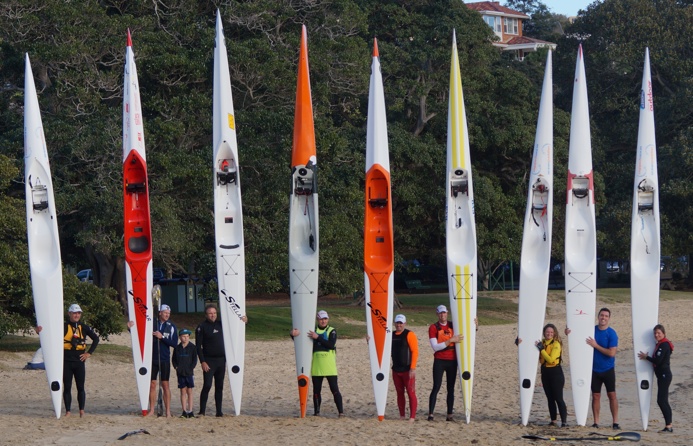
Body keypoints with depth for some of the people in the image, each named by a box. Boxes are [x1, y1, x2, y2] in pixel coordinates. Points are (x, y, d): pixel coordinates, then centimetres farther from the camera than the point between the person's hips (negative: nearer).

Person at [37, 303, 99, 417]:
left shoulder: (84, 327, 6)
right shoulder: (63, 327, 0)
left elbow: (95, 338, 13)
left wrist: (89, 353, 5)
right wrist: (40, 331, -28)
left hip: (79, 361, 1)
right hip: (66, 362, -1)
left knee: (80, 387, 3)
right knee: (67, 387, 3)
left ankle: (82, 411, 7)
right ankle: (68, 411, 8)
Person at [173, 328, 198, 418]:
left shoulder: (192, 347, 1)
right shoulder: (177, 348, 6)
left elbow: (195, 359, 1)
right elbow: (174, 359, 11)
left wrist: (191, 368, -8)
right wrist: (176, 367, -2)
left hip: (189, 372, -1)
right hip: (180, 373, 2)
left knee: (189, 391, 2)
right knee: (183, 391, 3)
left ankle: (190, 411, 3)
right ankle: (184, 411, 5)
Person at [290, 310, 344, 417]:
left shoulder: (332, 331, 3)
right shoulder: (312, 331, 12)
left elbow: (331, 344, -14)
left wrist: (318, 337, -22)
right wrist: (293, 334, -12)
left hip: (329, 366, -3)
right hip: (316, 366, 3)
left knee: (334, 389, -6)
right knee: (316, 390, 7)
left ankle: (341, 412, -6)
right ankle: (316, 412, 15)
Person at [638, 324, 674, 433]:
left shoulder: (664, 345, -14)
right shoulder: (659, 345, 16)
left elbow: (658, 360, -21)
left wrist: (646, 357, -8)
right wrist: (647, 357, 3)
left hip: (665, 375, -10)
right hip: (661, 375, 10)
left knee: (662, 401, -13)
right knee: (663, 401, 11)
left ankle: (668, 426, -14)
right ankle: (668, 426, 13)